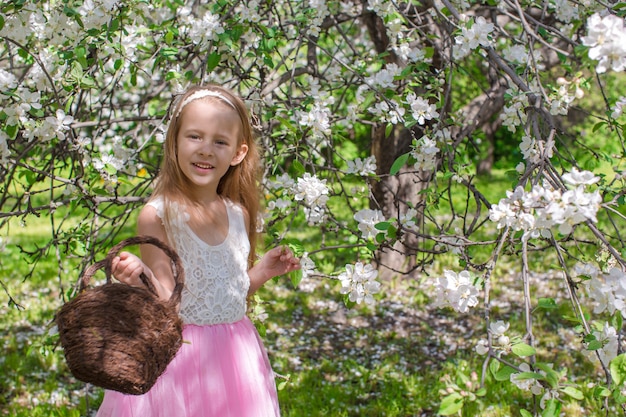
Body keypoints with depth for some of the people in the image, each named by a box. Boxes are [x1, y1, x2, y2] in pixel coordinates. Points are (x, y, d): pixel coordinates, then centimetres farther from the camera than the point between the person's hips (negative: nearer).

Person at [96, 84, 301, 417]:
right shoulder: (157, 215, -14)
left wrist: (262, 271, -1)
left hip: (234, 353, 5)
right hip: (177, 350, -5)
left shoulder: (239, 213, 2)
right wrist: (141, 278, -34)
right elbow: (165, 299, -16)